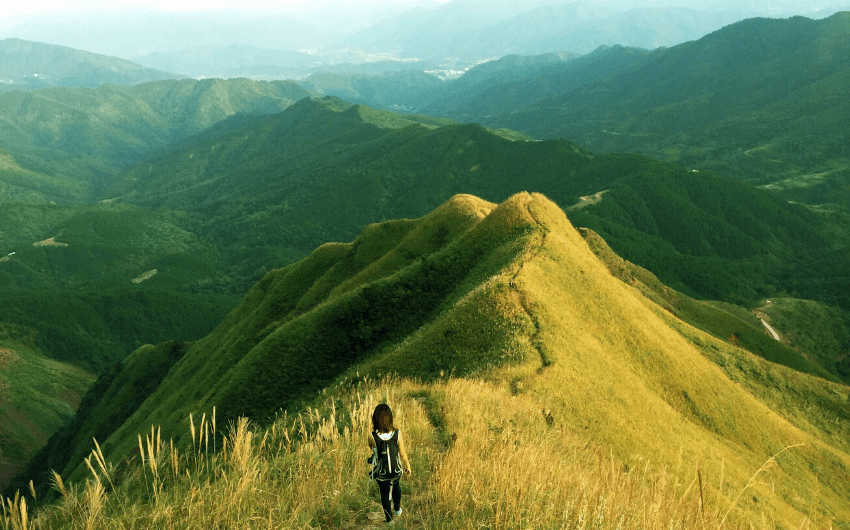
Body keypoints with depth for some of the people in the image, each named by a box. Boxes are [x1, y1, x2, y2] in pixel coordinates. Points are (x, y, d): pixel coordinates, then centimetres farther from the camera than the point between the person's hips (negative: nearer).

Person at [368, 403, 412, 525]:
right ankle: (397, 509, 57)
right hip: (396, 471, 1)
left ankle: (390, 519, 44)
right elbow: (403, 454, -12)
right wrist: (408, 467, 6)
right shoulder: (397, 434, -26)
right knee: (395, 486, 34)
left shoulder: (372, 436, -30)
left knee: (384, 493, 25)